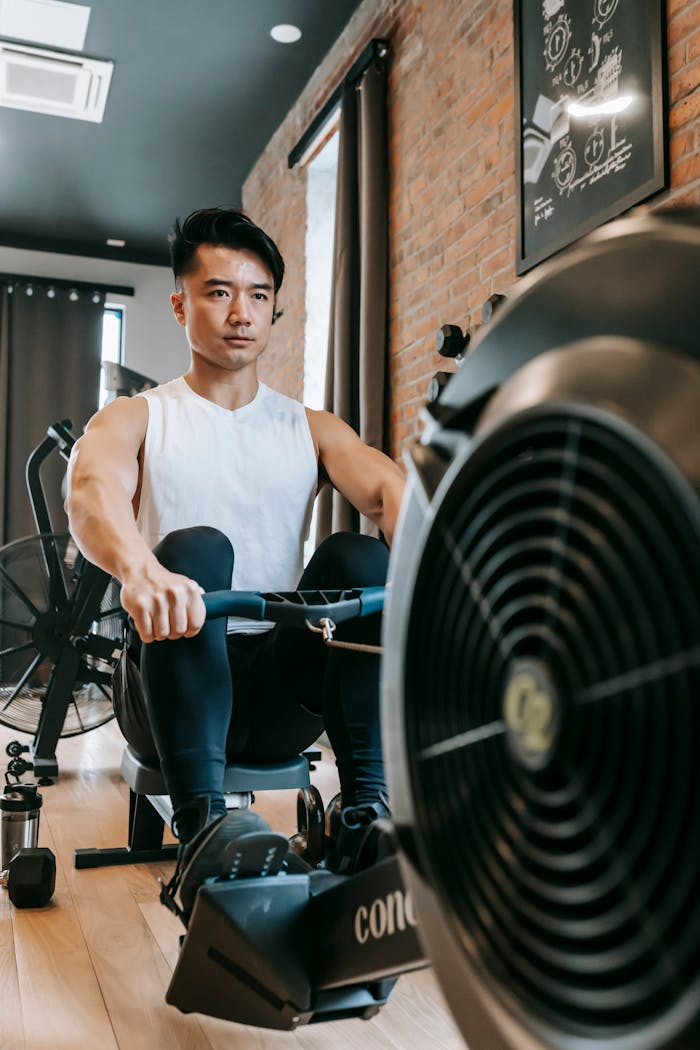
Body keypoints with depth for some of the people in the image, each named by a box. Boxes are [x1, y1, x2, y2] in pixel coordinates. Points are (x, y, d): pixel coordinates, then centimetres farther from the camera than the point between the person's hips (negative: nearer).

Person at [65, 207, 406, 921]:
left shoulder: (312, 430, 12)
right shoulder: (134, 420, 5)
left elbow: (389, 486, -9)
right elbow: (91, 491, -19)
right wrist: (140, 570, -44)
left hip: (280, 689, 2)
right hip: (171, 691, -2)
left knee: (357, 556, -22)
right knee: (196, 549, -29)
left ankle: (366, 809, -27)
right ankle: (201, 823, -39)